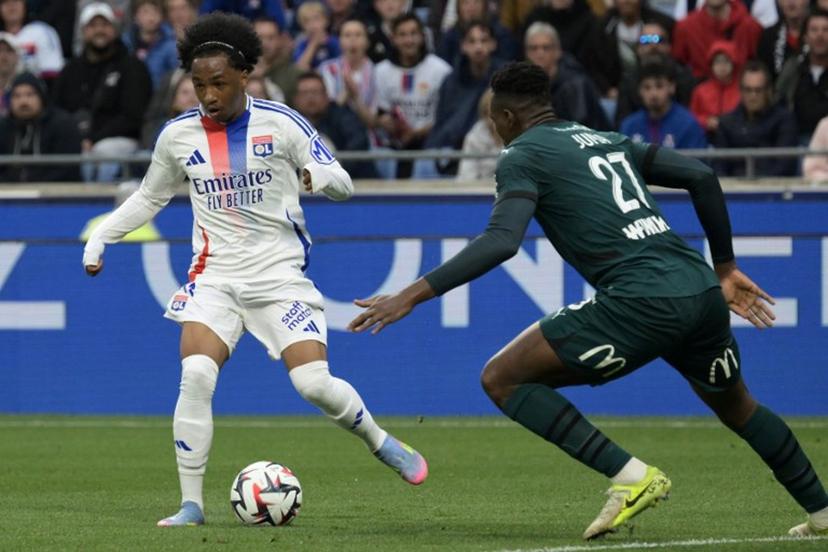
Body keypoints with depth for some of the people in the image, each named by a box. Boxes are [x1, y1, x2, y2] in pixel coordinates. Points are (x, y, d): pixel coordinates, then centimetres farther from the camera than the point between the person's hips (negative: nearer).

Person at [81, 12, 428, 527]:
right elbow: (149, 197, 20)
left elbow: (344, 185, -1)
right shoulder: (178, 135, 3)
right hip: (214, 277, 2)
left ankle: (382, 443, 16)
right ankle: (191, 504, -13)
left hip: (280, 275, -2)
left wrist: (322, 176, -25)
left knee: (314, 383, -14)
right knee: (195, 375, -21)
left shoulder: (281, 122, -5)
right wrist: (101, 236, 8)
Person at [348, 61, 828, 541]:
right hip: (704, 293, 8)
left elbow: (501, 241, -12)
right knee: (737, 405, 34)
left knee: (502, 379, -1)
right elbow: (702, 175, 21)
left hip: (642, 300, -8)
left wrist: (415, 294, -14)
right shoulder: (608, 141, 25)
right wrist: (725, 267, 29)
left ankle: (631, 475, -9)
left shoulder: (522, 155, 4)